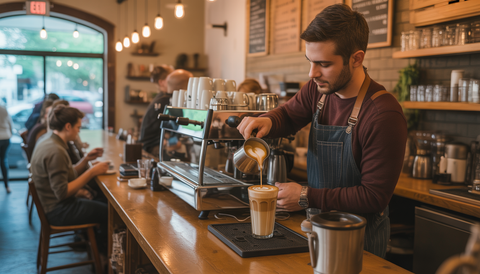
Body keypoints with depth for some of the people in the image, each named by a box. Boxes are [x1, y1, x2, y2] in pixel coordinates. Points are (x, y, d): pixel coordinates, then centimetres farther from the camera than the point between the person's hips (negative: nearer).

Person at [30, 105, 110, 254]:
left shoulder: (49, 144, 7)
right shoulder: (55, 152, -25)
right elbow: (62, 192, -27)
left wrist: (86, 160, 2)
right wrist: (92, 171, -23)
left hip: (53, 206, 10)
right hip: (58, 211, -10)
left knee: (103, 204, 19)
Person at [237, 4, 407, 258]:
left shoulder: (384, 115, -27)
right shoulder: (318, 89, -7)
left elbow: (374, 196, -24)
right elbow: (288, 115, 12)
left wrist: (307, 198, -21)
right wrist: (266, 122, -12)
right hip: (318, 224, 6)